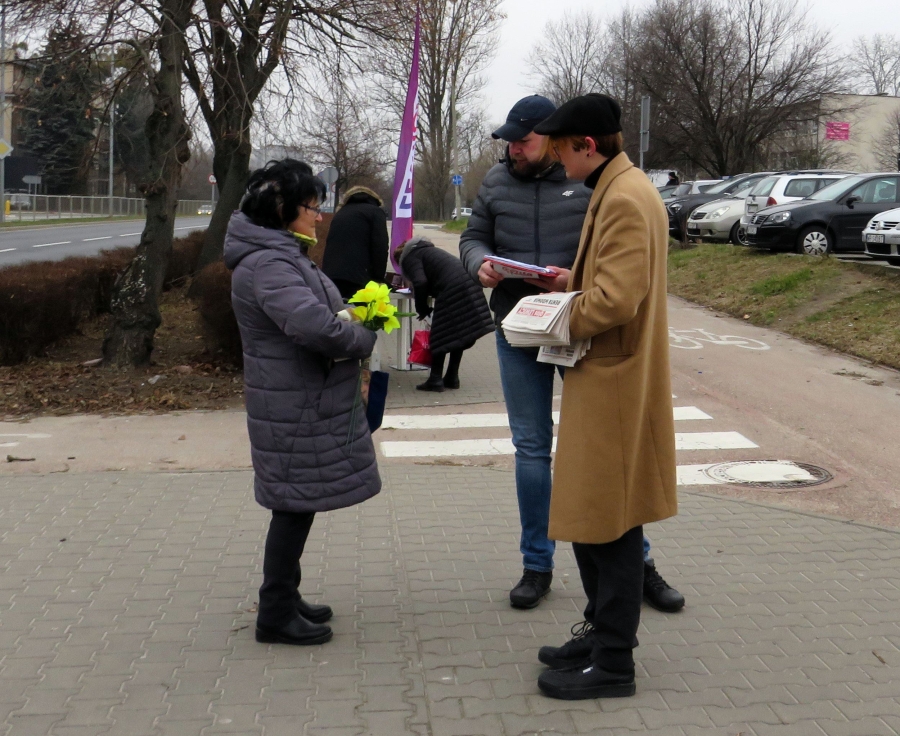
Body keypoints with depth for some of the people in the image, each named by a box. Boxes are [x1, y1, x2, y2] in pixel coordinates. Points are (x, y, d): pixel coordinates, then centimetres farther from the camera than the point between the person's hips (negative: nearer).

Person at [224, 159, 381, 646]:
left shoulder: (284, 255, 14)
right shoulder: (268, 264, -21)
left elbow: (320, 310, 25)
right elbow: (314, 325, -34)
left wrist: (356, 315, 6)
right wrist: (364, 338, -17)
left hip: (308, 401, 10)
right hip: (295, 410, -10)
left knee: (298, 504, 17)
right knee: (296, 503, -2)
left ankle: (285, 597, 30)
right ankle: (276, 615, 10)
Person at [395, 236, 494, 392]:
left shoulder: (409, 258, 6)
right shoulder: (425, 250, 32)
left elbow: (420, 283, -12)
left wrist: (422, 309, 2)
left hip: (452, 287, -9)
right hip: (469, 282, 9)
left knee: (440, 336, 1)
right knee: (459, 333, 15)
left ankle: (436, 380, 3)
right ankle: (452, 378, 21)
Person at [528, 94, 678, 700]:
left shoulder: (626, 200, -20)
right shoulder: (617, 191, 14)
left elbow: (616, 300, -26)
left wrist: (563, 321, -11)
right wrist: (575, 281, 9)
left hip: (614, 383, -11)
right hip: (601, 378, 11)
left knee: (609, 524, -1)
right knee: (590, 516, 18)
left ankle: (613, 662, 10)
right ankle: (603, 632, 32)